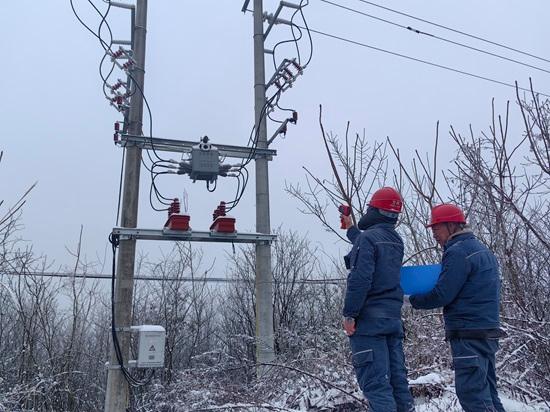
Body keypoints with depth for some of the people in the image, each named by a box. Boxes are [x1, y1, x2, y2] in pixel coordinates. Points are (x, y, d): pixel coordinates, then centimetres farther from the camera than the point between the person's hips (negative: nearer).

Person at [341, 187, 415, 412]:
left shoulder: (367, 237, -12)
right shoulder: (396, 241, 13)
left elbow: (360, 279, -22)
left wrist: (349, 314, -16)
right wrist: (351, 229, 45)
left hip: (369, 320, -8)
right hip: (393, 318, 8)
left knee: (375, 381, -6)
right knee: (397, 378, 12)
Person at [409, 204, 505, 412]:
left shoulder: (458, 252, -14)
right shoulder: (483, 250, 17)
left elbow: (441, 295, -17)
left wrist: (412, 300, -2)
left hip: (469, 334, -10)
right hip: (489, 332, 10)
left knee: (472, 393, -6)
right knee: (486, 392, 15)